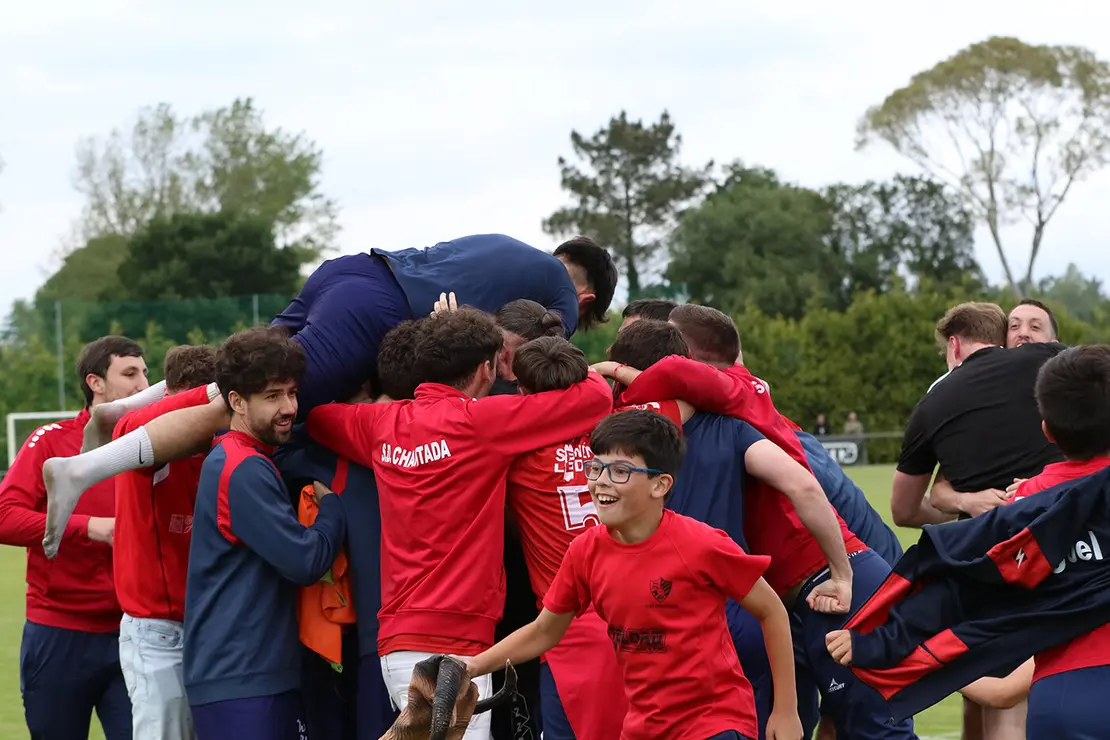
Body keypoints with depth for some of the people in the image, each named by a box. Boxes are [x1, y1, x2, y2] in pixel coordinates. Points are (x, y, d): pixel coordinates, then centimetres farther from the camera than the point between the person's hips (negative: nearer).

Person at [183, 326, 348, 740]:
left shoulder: (252, 462, 16)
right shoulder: (245, 471, -14)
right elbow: (306, 561, -16)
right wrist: (333, 500, -2)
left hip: (269, 672, 10)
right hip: (238, 679, -10)